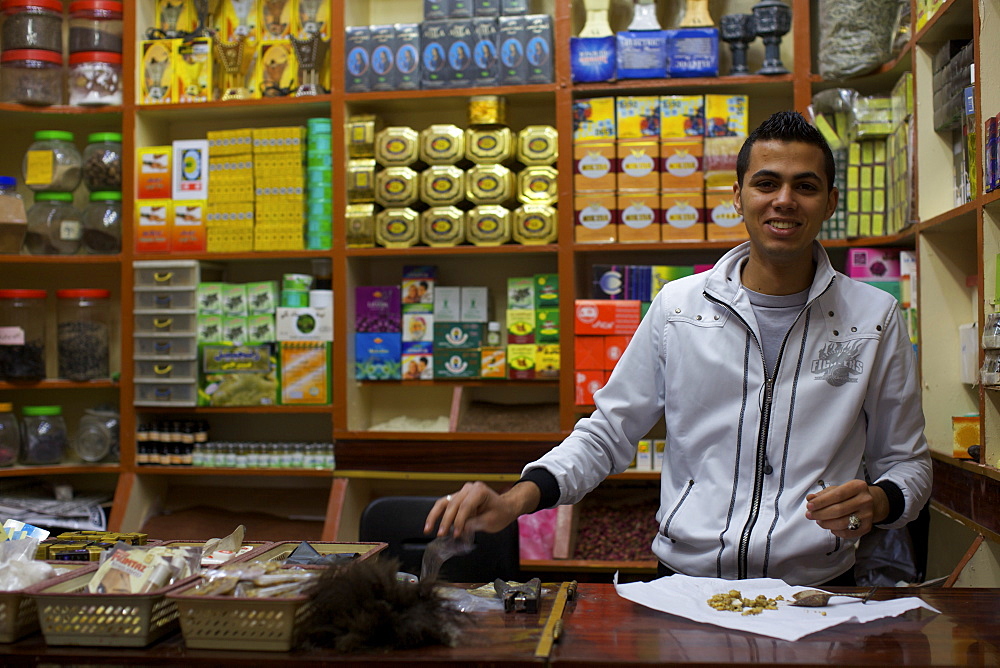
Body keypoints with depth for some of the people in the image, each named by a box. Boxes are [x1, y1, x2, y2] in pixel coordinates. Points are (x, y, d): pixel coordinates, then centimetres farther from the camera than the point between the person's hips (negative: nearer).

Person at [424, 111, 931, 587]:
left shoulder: (875, 317, 6)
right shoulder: (678, 305, 5)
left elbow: (907, 463, 15)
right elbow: (608, 433, 9)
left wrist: (877, 502, -9)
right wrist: (516, 499, -7)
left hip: (816, 592, 2)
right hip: (684, 580, -1)